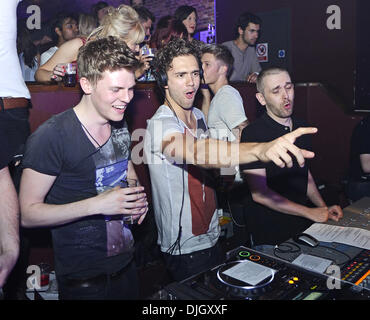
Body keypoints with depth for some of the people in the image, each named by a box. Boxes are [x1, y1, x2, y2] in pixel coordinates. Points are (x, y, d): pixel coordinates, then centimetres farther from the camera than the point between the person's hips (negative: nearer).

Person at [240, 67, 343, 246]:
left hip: (304, 225, 7)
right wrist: (310, 213, -16)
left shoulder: (301, 128, 7)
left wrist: (324, 209, 3)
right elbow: (259, 193, -21)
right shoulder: (253, 134, -18)